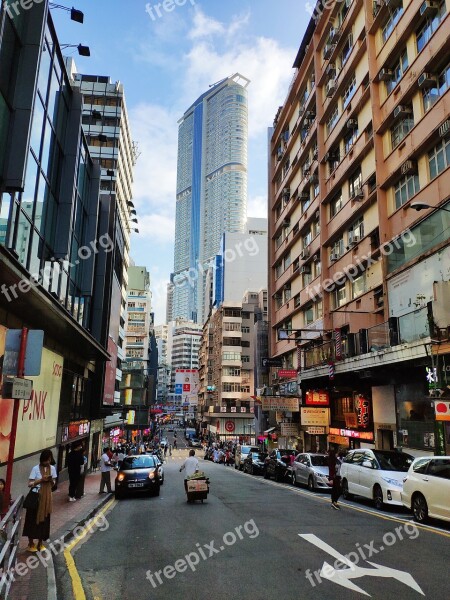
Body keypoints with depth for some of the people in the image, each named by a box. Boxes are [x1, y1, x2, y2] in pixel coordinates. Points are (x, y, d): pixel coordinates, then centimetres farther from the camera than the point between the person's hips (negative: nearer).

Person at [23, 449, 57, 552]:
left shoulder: (52, 468, 0)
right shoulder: (35, 469, -12)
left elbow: (53, 484, 7)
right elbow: (29, 484, -11)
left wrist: (51, 480, -16)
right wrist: (41, 479, -23)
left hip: (46, 498, 4)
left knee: (44, 520, 9)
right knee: (33, 520, 4)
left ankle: (40, 543, 24)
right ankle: (31, 543, 20)